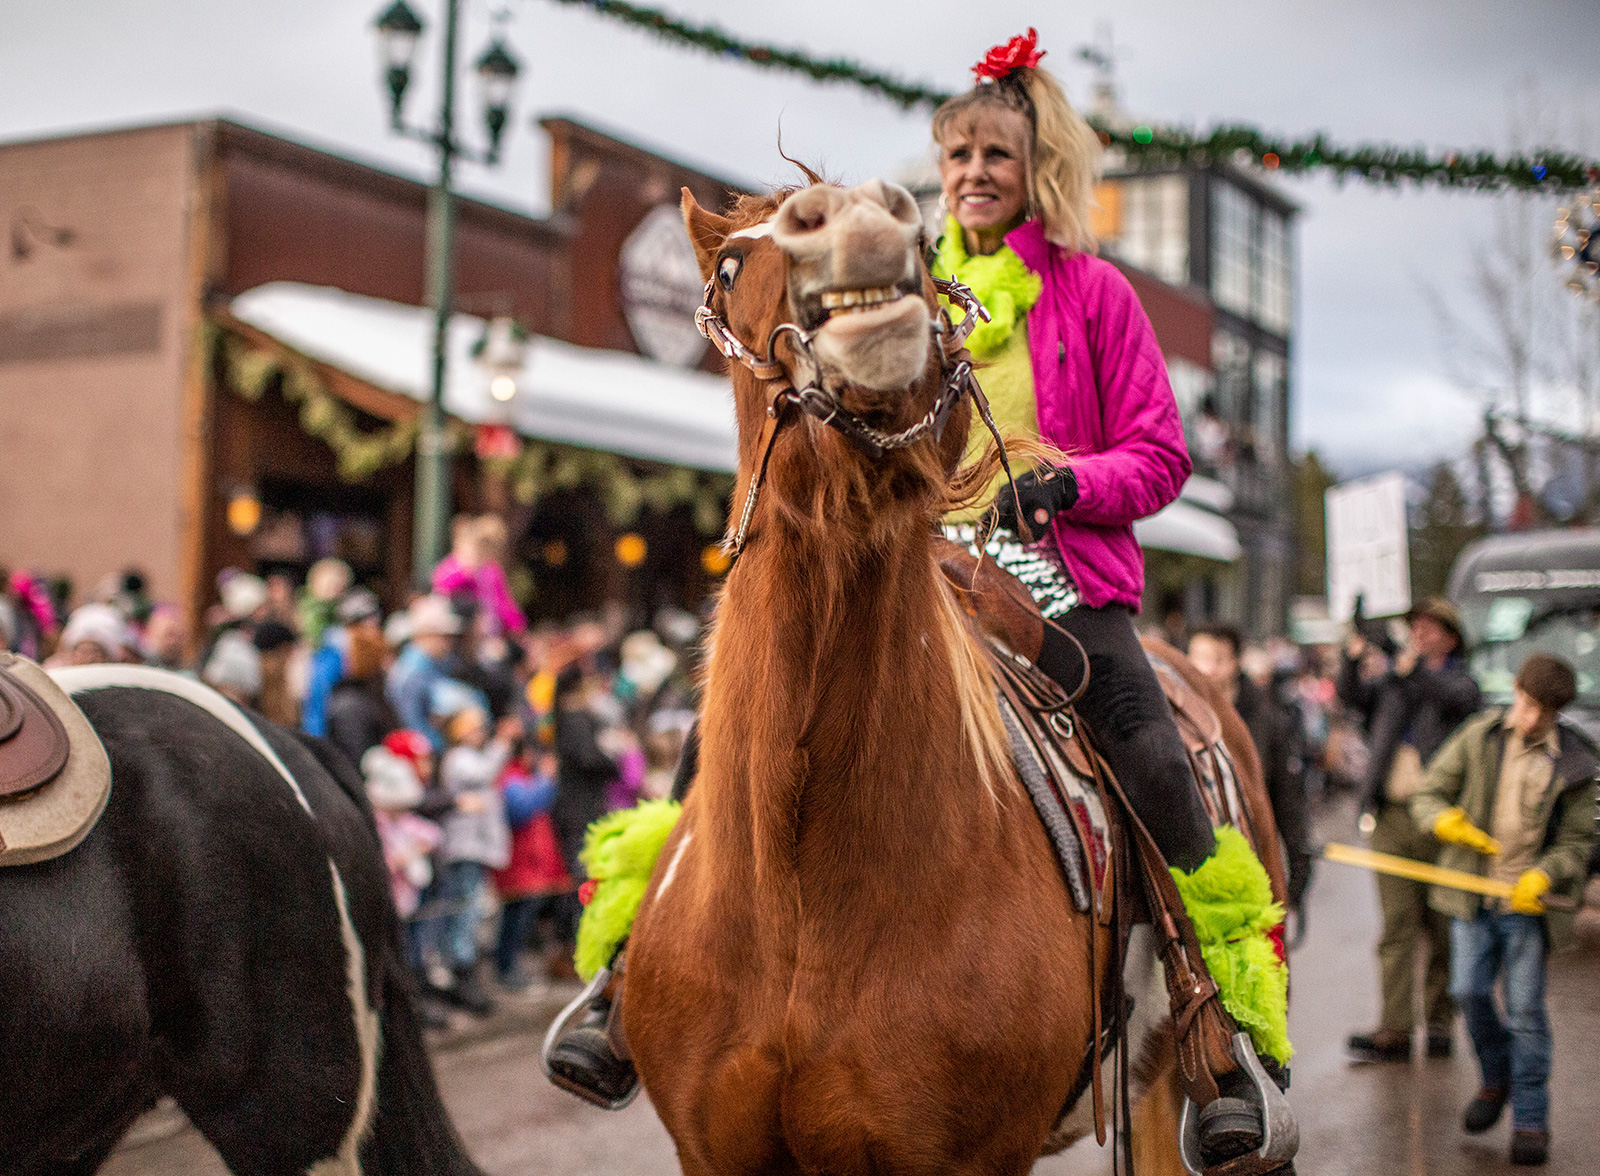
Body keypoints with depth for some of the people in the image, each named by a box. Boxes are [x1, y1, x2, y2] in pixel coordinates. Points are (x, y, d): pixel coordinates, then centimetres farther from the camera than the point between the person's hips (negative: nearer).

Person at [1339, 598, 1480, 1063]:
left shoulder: (1460, 680, 7)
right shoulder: (1391, 679, 16)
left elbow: (1455, 697, -17)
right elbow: (1353, 696, 0)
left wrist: (1412, 668, -34)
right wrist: (1354, 660, -21)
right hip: (1392, 815, 2)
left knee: (1440, 927, 5)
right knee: (1397, 924, -3)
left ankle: (1438, 1022, 15)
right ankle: (1395, 1028, -7)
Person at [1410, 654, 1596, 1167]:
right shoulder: (1477, 738, 0)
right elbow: (1428, 795, 3)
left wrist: (1544, 876, -19)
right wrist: (1448, 821, -19)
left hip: (1528, 900, -2)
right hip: (1472, 894, 2)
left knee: (1525, 1008, -1)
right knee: (1470, 992, 1)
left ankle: (1531, 1119, 10)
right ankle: (1496, 1079, 28)